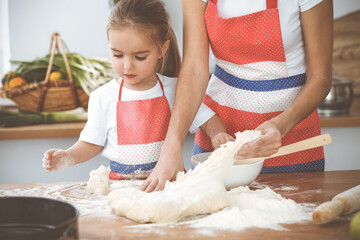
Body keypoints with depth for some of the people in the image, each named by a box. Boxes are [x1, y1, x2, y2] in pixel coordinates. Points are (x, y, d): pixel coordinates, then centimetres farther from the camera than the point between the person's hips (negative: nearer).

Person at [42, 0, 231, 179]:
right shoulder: (103, 97, 1)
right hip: (120, 182, 1)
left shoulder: (174, 90, 1)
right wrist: (68, 157, -10)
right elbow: (92, 143, 8)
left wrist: (218, 135, -15)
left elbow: (209, 120, 6)